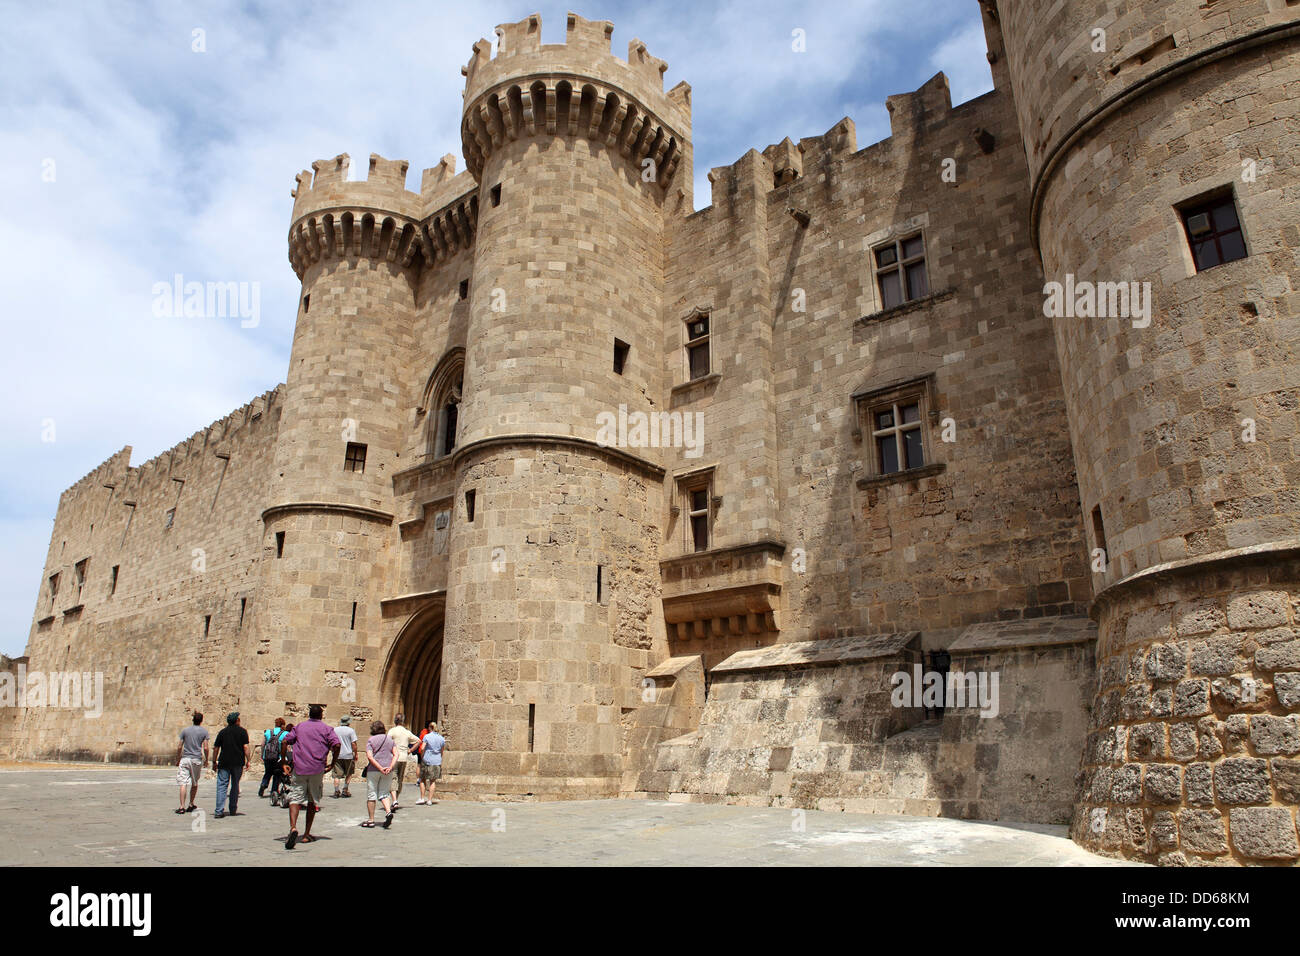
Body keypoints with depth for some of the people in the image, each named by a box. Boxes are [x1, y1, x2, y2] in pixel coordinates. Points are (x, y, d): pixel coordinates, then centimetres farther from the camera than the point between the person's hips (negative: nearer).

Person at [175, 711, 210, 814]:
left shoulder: (185, 730, 6)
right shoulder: (204, 731, 2)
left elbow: (179, 747, 4)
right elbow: (205, 748, -2)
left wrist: (177, 760, 14)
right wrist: (206, 760, 9)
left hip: (185, 759, 0)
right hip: (197, 759, 0)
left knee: (183, 783, -5)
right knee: (194, 783, 15)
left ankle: (182, 807, -13)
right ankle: (191, 805, 23)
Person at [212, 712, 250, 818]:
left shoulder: (223, 732, 7)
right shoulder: (242, 731, 1)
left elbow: (216, 748, 6)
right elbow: (245, 747, -5)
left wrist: (214, 762, 14)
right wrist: (247, 761, -1)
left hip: (224, 762, 1)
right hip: (238, 762, -1)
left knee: (222, 786, -1)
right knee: (235, 785, 11)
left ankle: (219, 811, -10)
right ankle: (233, 810, 17)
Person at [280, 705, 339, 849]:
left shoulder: (299, 727, 13)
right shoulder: (326, 729, 6)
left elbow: (285, 741, 4)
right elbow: (336, 745, -8)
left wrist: (285, 763, 8)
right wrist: (332, 764, 2)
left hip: (298, 768, 0)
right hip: (317, 769, 0)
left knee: (295, 799, -3)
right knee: (312, 801, 13)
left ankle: (293, 827, -28)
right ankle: (306, 834, 16)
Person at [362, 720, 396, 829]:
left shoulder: (371, 740, 0)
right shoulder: (390, 739, 10)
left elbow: (369, 756, -13)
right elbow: (396, 754, -1)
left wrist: (380, 768, -15)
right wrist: (390, 767, -9)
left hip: (373, 770, -3)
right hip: (388, 770, 3)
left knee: (371, 794, 7)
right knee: (384, 793, 11)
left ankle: (371, 820, 11)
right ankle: (388, 811, -12)